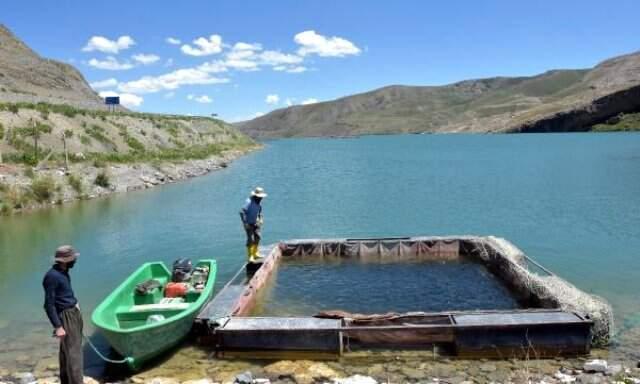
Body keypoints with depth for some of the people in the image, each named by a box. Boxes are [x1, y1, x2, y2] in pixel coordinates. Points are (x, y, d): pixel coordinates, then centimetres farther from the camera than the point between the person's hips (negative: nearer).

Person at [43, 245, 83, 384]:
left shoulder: (63, 272, 5)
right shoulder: (52, 276, -22)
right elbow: (49, 305, -22)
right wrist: (58, 327, -24)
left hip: (74, 312, 9)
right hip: (66, 316, -9)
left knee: (66, 349, 20)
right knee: (73, 351, -8)